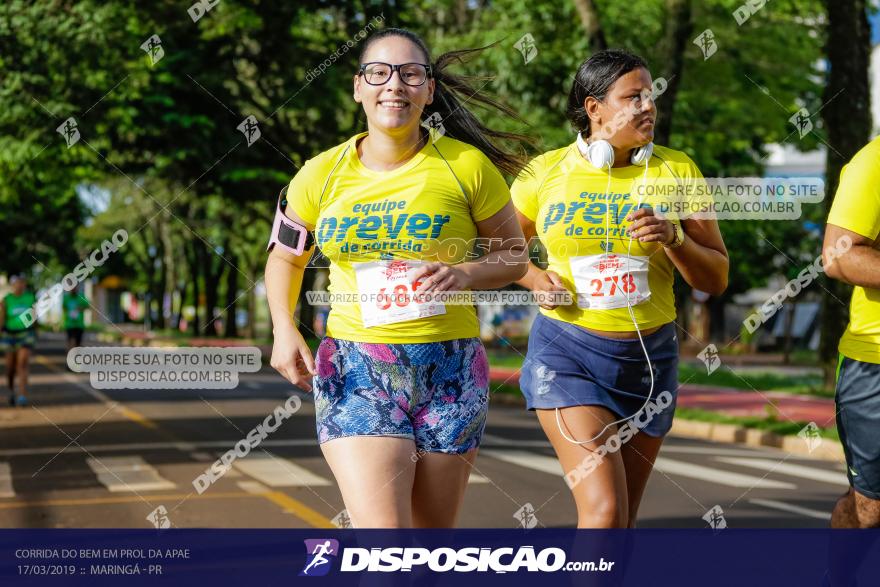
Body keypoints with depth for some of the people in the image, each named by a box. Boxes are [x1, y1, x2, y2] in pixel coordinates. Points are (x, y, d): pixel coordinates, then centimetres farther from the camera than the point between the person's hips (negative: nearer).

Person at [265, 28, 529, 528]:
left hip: (450, 370, 1)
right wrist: (284, 328, 0)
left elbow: (515, 254, 7)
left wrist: (464, 275, -14)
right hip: (354, 367, 0)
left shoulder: (466, 166, -3)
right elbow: (286, 257, 17)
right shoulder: (322, 174, 2)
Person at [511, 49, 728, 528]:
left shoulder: (675, 171, 2)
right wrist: (535, 277, -5)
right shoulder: (545, 173, -1)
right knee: (604, 511, -16)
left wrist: (673, 239, -14)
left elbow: (716, 279, 3)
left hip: (649, 357, 3)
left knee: (620, 519, 12)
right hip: (568, 352, -3)